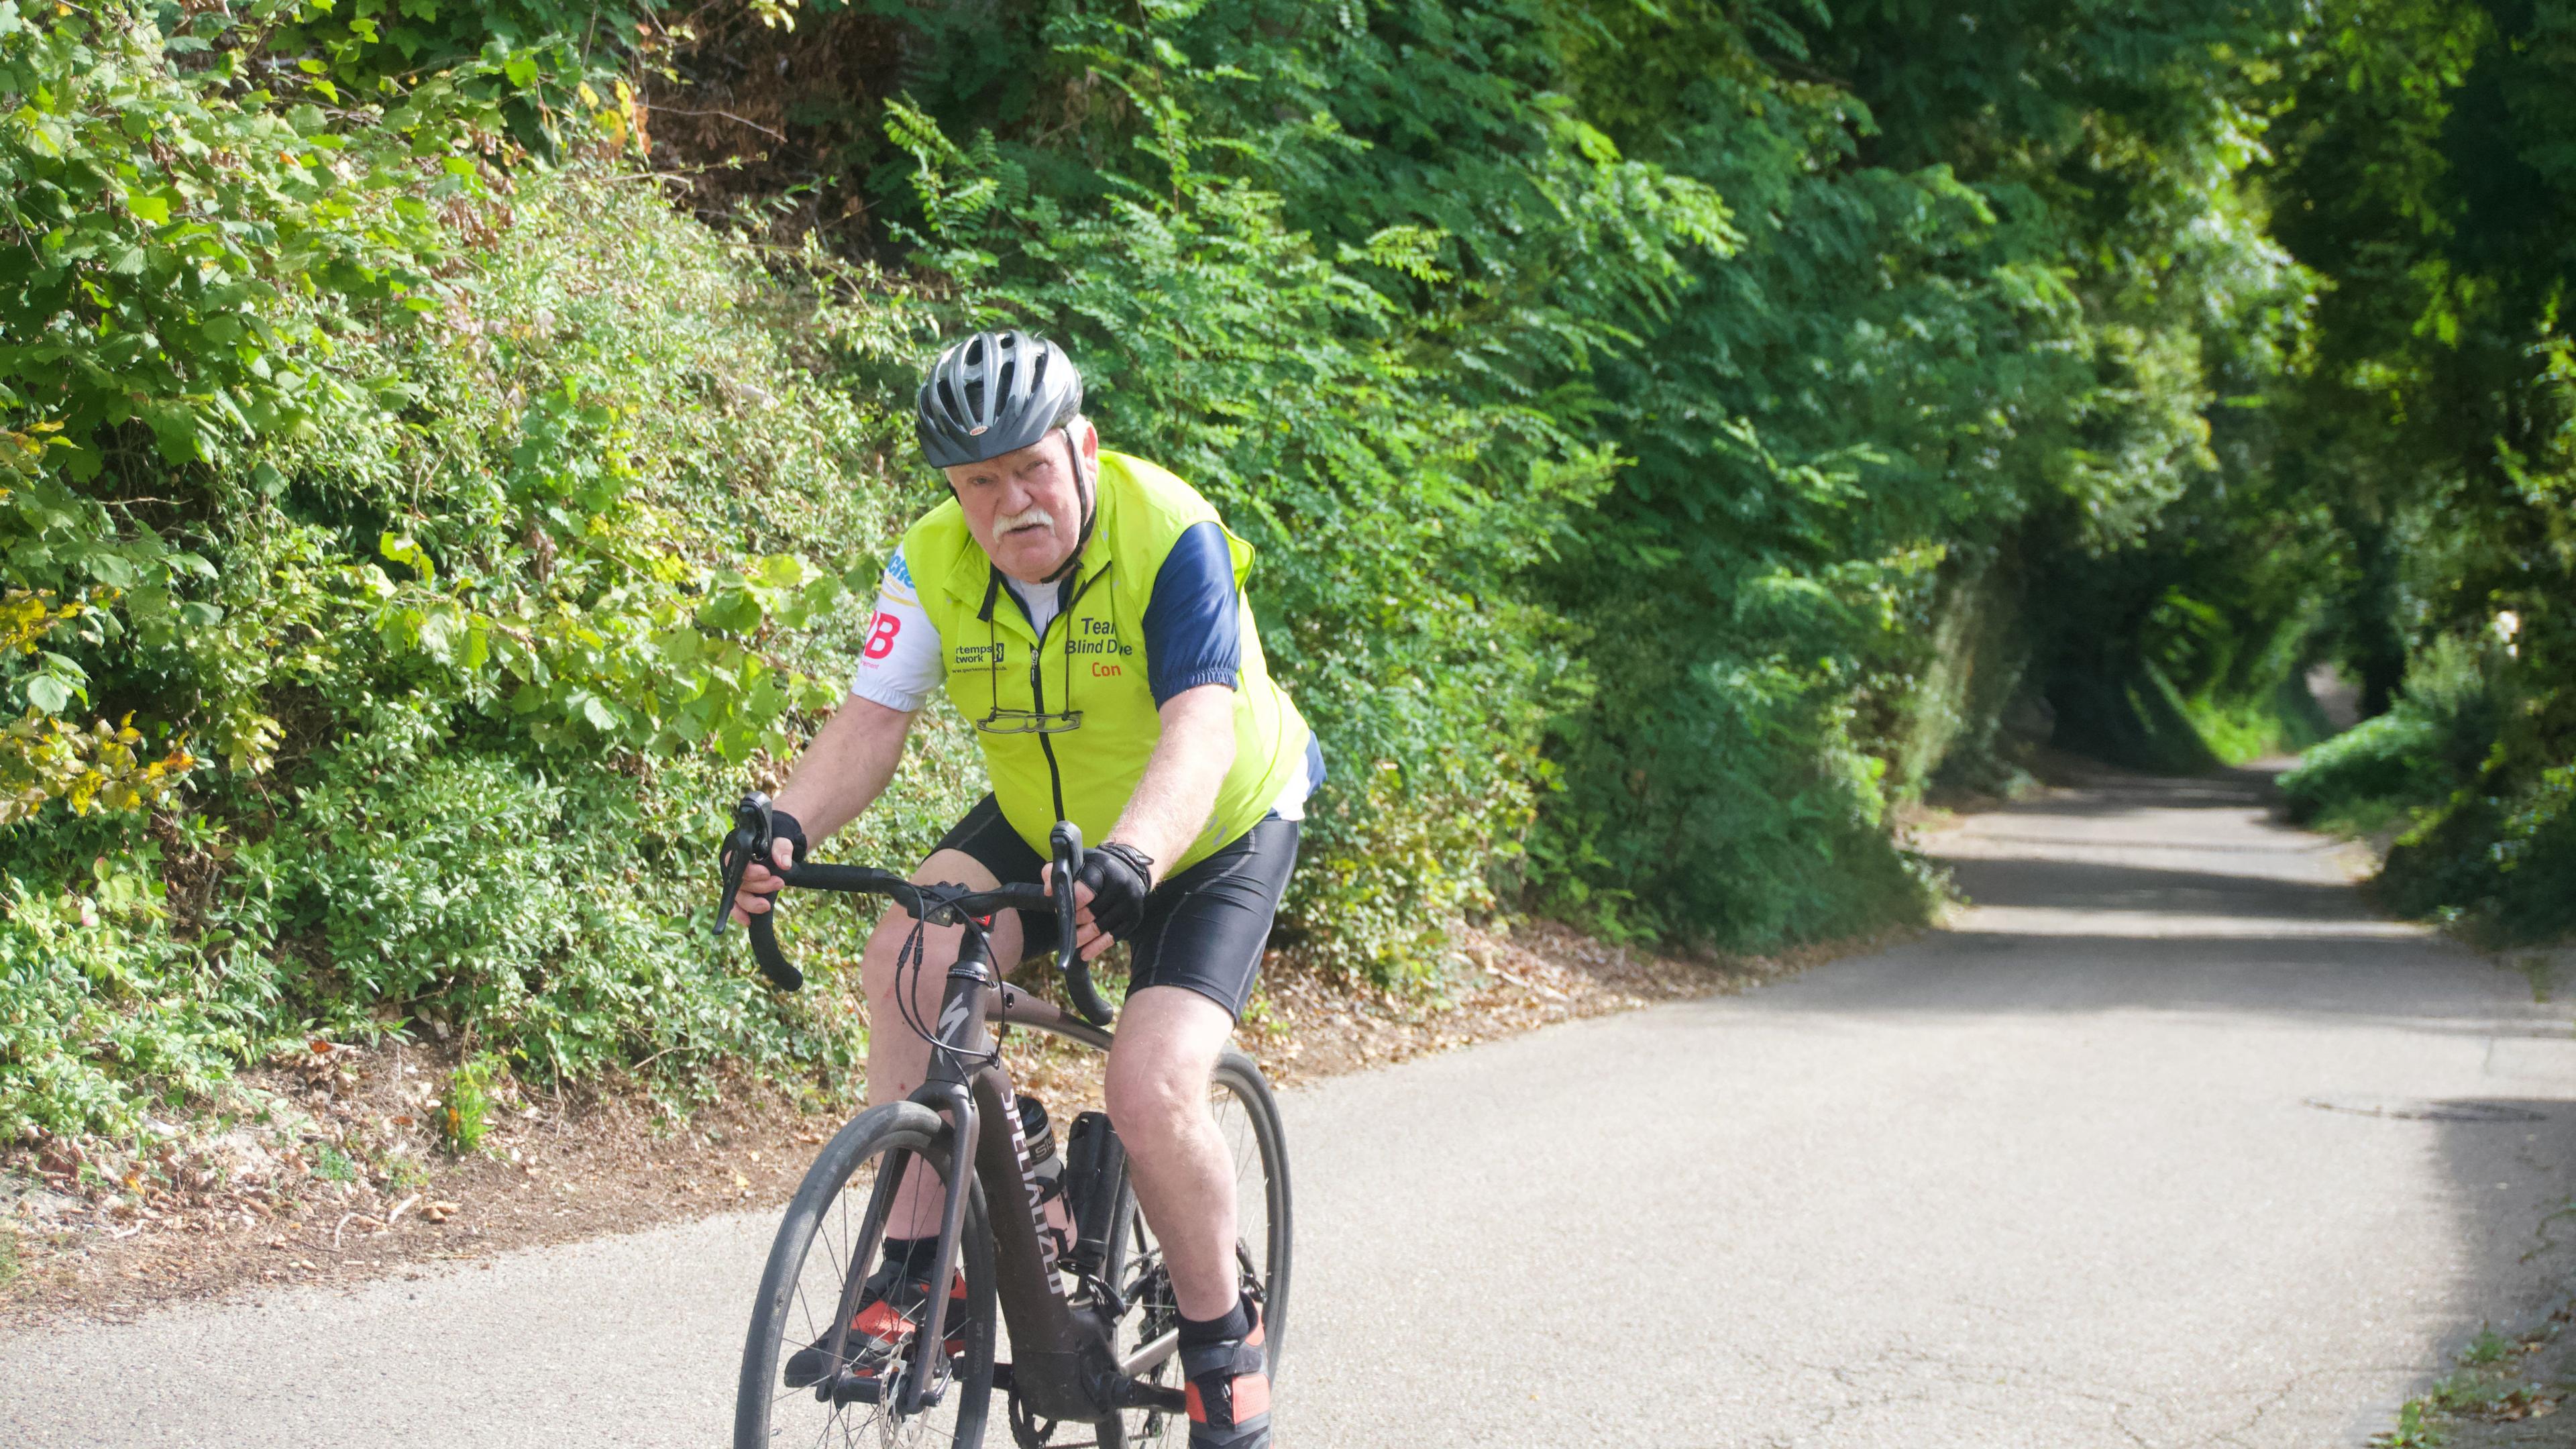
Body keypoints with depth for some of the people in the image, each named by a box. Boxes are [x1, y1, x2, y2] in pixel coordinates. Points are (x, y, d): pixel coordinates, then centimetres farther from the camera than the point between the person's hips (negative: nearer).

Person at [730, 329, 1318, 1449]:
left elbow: (1199, 732, -40)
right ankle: (913, 1275, -13)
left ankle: (1222, 1336, 4)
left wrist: (1129, 863, -59)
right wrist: (788, 827, -42)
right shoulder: (936, 563, -14)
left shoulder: (1174, 540, -28)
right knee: (905, 963, -23)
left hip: (1215, 840, -4)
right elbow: (870, 721, -21)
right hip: (1040, 824, 5)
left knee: (1150, 1090, -22)